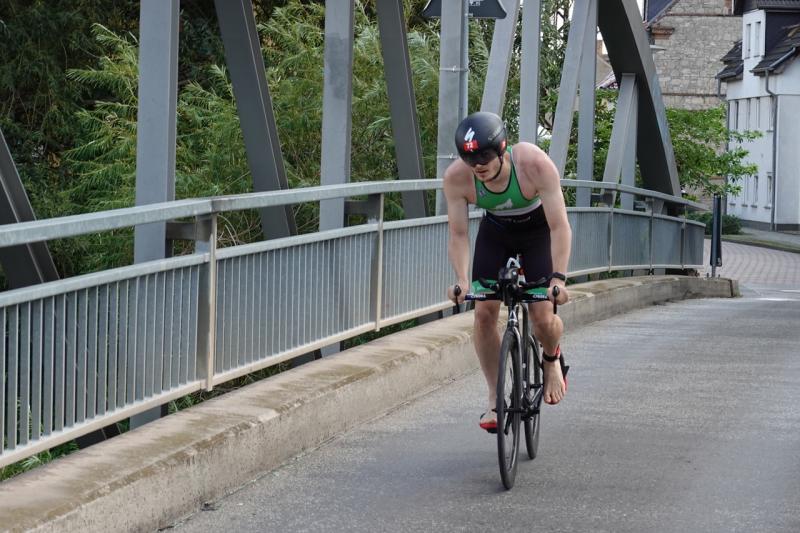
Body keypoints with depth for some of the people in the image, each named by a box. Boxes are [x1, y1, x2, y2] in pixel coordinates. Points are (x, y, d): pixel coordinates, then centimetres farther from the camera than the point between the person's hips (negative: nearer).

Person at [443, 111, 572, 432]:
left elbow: (560, 227, -35)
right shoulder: (456, 177, -29)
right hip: (495, 232, 2)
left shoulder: (535, 164, -37)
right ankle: (496, 399, 0)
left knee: (542, 317, -14)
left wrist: (558, 277, -44)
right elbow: (458, 234, -22)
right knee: (483, 312, -12)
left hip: (538, 229, -2)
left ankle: (552, 359, 22)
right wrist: (461, 280, -37)